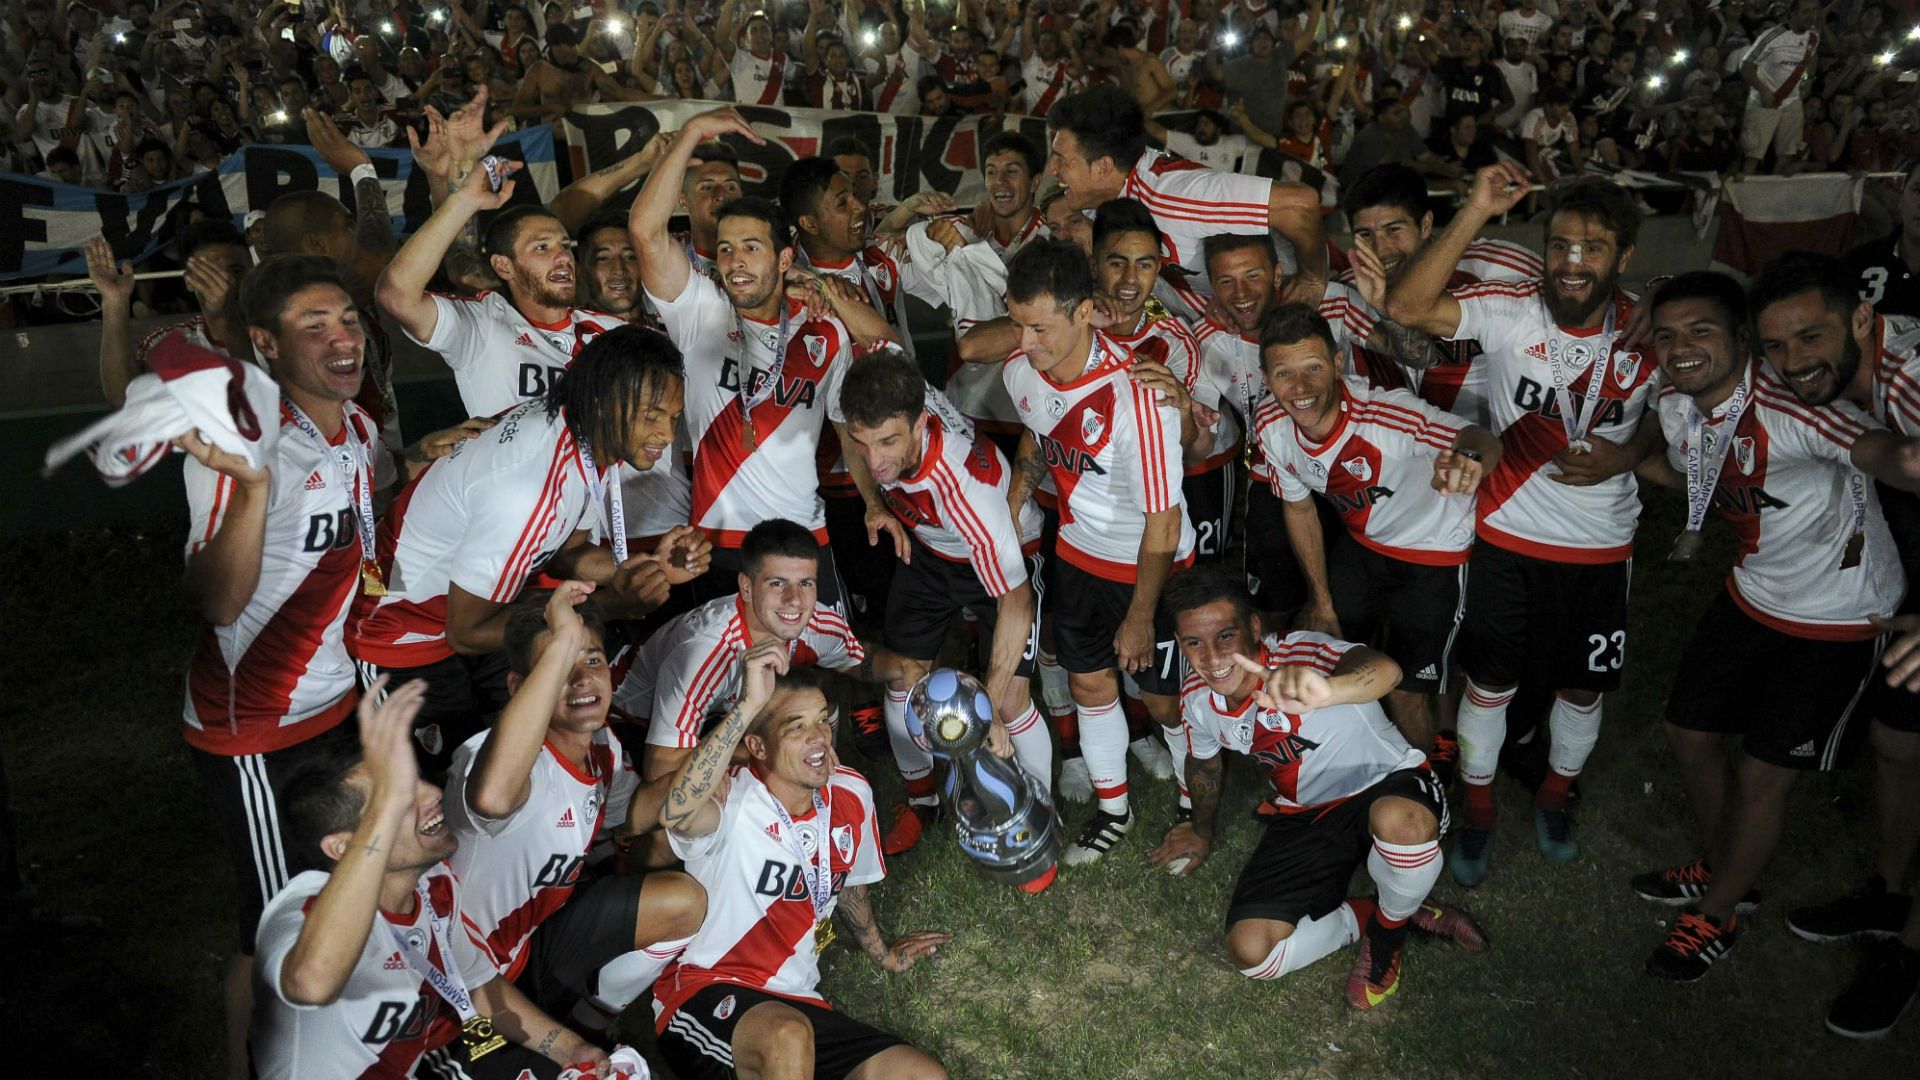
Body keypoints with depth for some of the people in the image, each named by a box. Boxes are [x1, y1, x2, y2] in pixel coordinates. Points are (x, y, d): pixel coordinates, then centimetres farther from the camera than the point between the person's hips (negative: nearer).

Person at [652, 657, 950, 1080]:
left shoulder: (852, 795, 1)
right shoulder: (733, 797, -17)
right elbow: (676, 813, -43)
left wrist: (882, 953, 37)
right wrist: (747, 705, -43)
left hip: (796, 1004, 6)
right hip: (704, 994, -5)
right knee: (788, 1038, -37)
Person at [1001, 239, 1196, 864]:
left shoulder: (1135, 391, -34)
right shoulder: (1021, 372, -13)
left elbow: (1163, 520, -26)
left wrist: (1140, 615, -18)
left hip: (1149, 562, -6)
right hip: (1078, 553, 6)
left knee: (1162, 697, 8)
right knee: (1088, 681, 17)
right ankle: (1113, 810, 39)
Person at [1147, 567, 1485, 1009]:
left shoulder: (1300, 654, -30)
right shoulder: (1197, 699, -11)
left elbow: (1384, 670, -55)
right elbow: (1203, 764, 14)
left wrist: (1325, 690, -77)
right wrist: (1202, 832, 29)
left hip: (1388, 784, -4)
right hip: (1305, 815, 5)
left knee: (1399, 822, -43)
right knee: (1251, 952, -15)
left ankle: (1389, 928, -8)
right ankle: (1364, 915, 10)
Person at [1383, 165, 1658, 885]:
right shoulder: (1509, 310, -15)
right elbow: (1406, 308, -31)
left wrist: (1624, 458, -15)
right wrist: (1477, 212, -36)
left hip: (1600, 546, 2)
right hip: (1507, 535, -2)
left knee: (1582, 688, 18)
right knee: (1489, 685, 10)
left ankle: (1554, 796, 46)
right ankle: (1477, 812, 34)